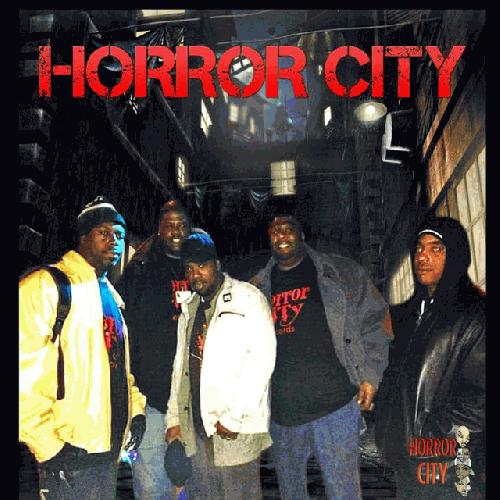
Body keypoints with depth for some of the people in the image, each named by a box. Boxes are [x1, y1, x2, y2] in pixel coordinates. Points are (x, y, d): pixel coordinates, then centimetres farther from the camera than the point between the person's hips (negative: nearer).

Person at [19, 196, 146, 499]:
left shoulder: (110, 295, 16)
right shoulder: (45, 285, -11)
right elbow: (24, 375, -18)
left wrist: (137, 408, 9)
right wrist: (48, 446, -19)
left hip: (108, 449, 8)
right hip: (69, 455, -8)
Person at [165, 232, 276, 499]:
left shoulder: (248, 299, -7)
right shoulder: (190, 308, 15)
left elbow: (261, 359, -15)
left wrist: (233, 417, -17)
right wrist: (174, 418, 13)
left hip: (236, 427, -6)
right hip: (197, 426, 6)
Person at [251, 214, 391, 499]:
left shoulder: (341, 272, 3)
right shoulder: (259, 287, 12)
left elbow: (373, 321, 3)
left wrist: (370, 376, -5)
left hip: (335, 404, -3)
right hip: (280, 410, 4)